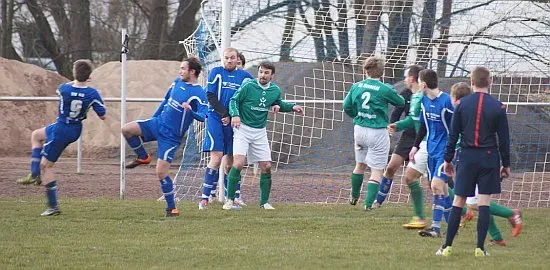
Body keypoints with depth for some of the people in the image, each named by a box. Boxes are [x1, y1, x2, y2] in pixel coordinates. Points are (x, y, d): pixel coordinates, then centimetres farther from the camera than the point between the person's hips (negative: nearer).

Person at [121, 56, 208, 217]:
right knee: (126, 129, -13)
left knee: (161, 172, -10)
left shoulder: (198, 94, -16)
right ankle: (143, 157, 12)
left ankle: (172, 208, 4)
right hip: (158, 122, 7)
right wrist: (153, 118, 25)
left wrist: (190, 110, -45)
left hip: (171, 137, -7)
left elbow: (203, 117, -26)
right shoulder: (178, 82, 7)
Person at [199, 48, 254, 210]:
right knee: (216, 158, -14)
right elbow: (210, 96, -4)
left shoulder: (244, 76, 11)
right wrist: (225, 114, -13)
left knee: (231, 160, 5)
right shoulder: (216, 72, 3)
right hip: (216, 119, -3)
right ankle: (204, 198, -12)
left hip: (234, 122, 3)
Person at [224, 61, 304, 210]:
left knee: (266, 167, 1)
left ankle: (264, 202, 15)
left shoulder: (275, 90, 4)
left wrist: (292, 107, 9)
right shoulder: (248, 86, -12)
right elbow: (234, 100, -6)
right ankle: (229, 200, -8)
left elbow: (278, 104, 23)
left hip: (260, 132, 5)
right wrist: (235, 115, -23)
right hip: (243, 129, -5)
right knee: (238, 163, -18)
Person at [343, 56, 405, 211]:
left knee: (360, 164, 26)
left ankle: (354, 196, 40)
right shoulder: (385, 90, -15)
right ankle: (369, 203, -3)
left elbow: (347, 107, 7)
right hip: (377, 133, -5)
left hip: (359, 130, 5)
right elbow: (401, 103, 1)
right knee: (376, 171, 3)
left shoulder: (356, 86, -2)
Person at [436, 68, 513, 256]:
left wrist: (448, 159, 11)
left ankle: (447, 246, 3)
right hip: (489, 159, -1)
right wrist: (506, 165, 9)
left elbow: (453, 135, 2)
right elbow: (504, 139, 1)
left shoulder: (462, 105, 0)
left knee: (458, 202, 5)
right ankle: (480, 248, -1)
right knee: (484, 203, 2)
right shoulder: (498, 107, -2)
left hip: (466, 158, 1)